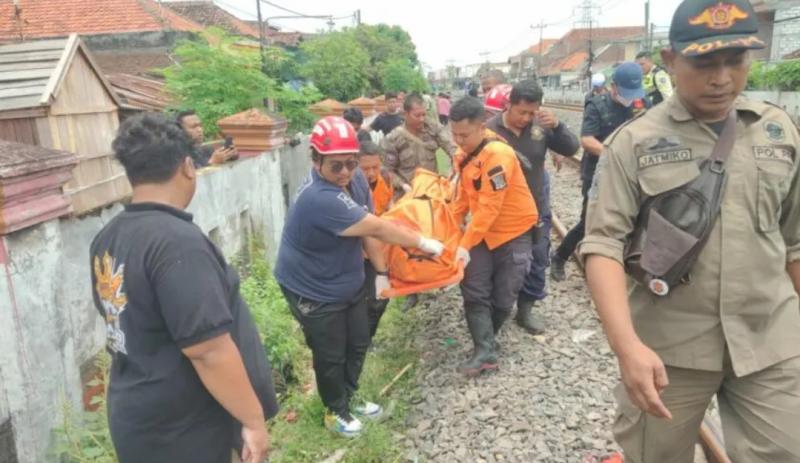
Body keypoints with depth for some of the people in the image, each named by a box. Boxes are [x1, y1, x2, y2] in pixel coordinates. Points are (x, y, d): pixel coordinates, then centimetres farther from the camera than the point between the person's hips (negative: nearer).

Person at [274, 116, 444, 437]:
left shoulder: (355, 179, -8)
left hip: (349, 283, 8)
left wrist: (381, 271, 0)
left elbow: (368, 230, 1)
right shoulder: (319, 198, -36)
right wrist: (424, 243, -22)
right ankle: (336, 410, 35)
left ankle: (349, 397, 44)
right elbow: (378, 228, -32)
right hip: (313, 292, -8)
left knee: (359, 343, 20)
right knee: (331, 355, 10)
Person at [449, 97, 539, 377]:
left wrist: (465, 245, -28)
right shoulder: (463, 154, 1)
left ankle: (484, 341, 26)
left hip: (513, 232, -6)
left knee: (503, 298, 3)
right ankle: (485, 351, 2)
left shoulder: (497, 154, -26)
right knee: (474, 291, -2)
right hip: (483, 231, 7)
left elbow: (489, 207, -28)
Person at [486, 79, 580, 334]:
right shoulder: (490, 130, -16)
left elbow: (571, 149, -8)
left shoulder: (541, 126, -8)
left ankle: (525, 308, 29)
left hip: (537, 209, 3)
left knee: (537, 261, 11)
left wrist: (557, 126, -26)